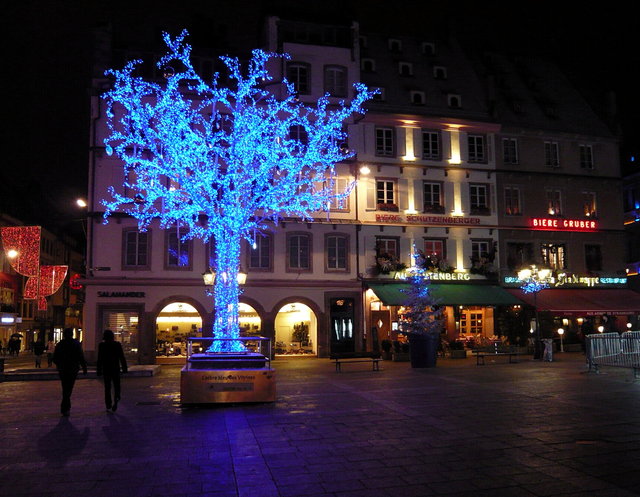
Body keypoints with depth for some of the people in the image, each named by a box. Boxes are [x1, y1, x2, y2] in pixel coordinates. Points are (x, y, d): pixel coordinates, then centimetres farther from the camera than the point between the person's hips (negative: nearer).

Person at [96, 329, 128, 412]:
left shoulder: (102, 345, -4)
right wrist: (124, 368, 6)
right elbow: (122, 357, 0)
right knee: (116, 385, 8)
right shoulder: (117, 344, -2)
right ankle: (116, 398, -18)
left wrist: (99, 370, 2)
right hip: (116, 368, 0)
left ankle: (108, 404, 10)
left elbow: (100, 359, -3)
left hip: (106, 369, 0)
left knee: (107, 387, 10)